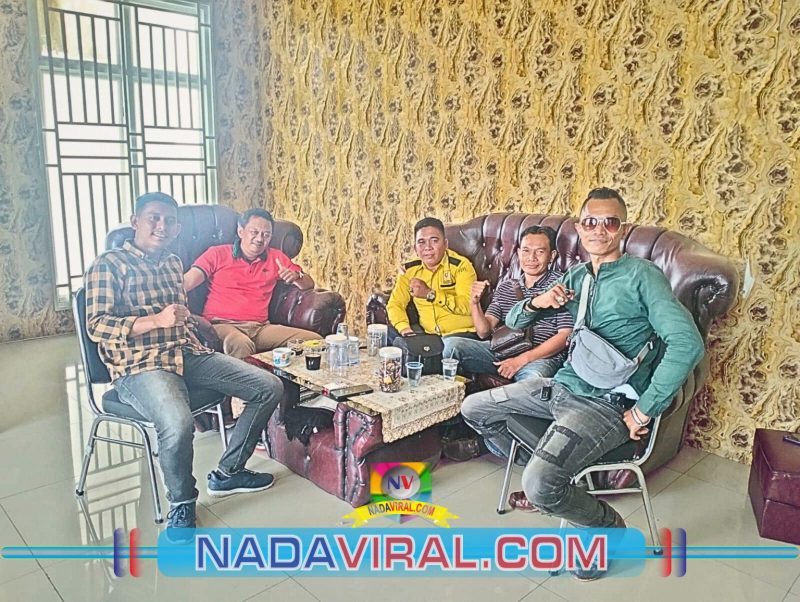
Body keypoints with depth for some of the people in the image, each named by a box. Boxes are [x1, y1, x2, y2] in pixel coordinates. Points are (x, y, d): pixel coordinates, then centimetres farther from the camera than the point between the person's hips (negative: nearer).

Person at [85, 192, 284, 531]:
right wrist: (157, 319, -20)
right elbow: (96, 325, -11)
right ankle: (182, 503, -5)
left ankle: (227, 473, 11)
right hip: (140, 367, -7)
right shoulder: (108, 265, -1)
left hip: (189, 354, 7)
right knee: (178, 424, -37)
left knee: (270, 388, -4)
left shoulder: (173, 263, 20)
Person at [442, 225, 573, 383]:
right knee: (450, 344, -15)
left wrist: (523, 358, -16)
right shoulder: (505, 287, 17)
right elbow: (484, 332, 11)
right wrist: (474, 304, -9)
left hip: (541, 357, -4)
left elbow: (565, 335, -7)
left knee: (531, 377, -39)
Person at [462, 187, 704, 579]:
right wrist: (536, 303, -8)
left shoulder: (641, 275, -10)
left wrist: (644, 412, -20)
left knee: (541, 486, -27)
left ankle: (609, 526, 5)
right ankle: (539, 465, 26)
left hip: (606, 404, -7)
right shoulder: (576, 275, 10)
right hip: (562, 386, 7)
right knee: (474, 410, 11)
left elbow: (687, 344, -23)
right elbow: (514, 322, 15)